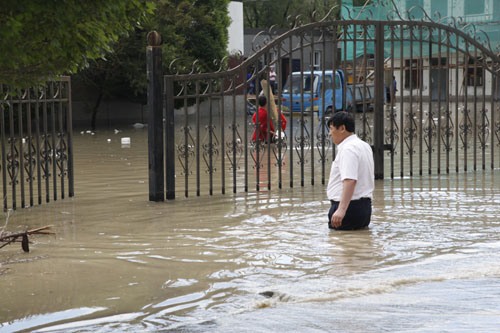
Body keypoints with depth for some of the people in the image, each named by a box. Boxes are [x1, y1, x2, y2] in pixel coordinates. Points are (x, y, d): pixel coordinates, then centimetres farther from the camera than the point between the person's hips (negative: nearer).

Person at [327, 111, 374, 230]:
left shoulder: (348, 149, -16)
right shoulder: (364, 146, 16)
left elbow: (350, 181, -29)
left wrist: (341, 209, -36)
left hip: (349, 207, -10)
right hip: (365, 206, 10)